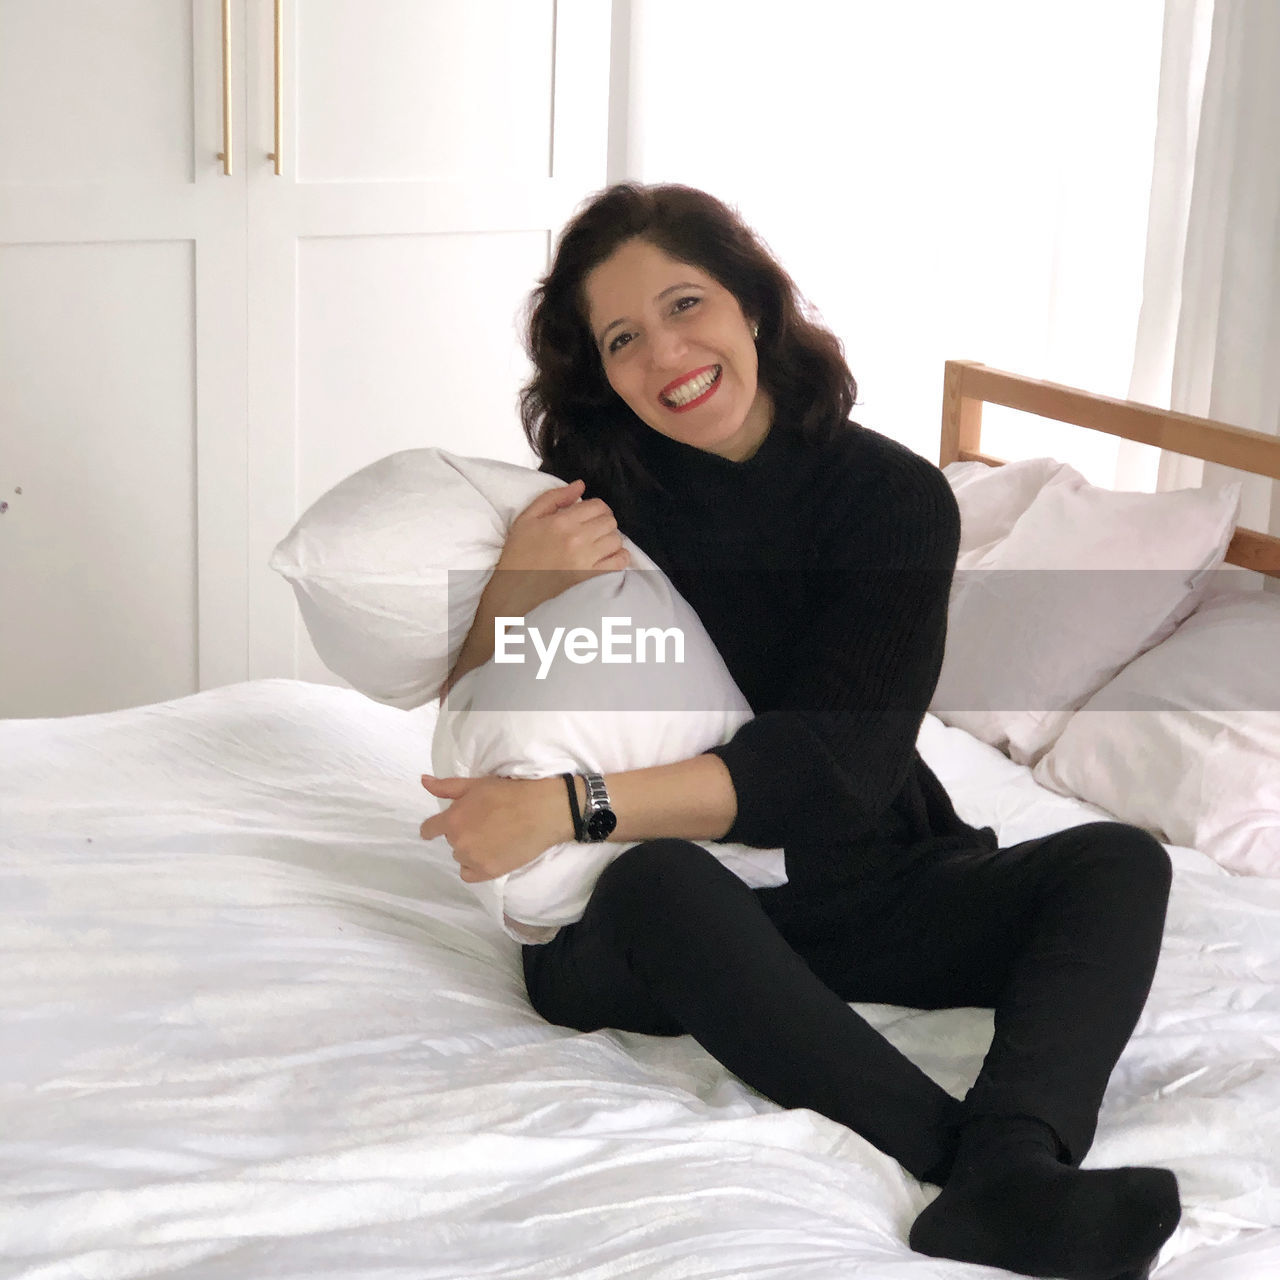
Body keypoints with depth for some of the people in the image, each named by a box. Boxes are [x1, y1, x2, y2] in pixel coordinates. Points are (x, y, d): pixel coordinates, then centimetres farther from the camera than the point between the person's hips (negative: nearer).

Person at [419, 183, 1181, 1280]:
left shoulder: (895, 496, -8)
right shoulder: (594, 484, -3)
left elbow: (838, 759, -19)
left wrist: (570, 805, -27)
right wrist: (514, 592, -23)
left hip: (854, 895, 1)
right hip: (631, 928, -1)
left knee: (1119, 862, -21)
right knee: (660, 878, -36)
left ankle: (1009, 1184, -46)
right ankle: (967, 1153, -44)